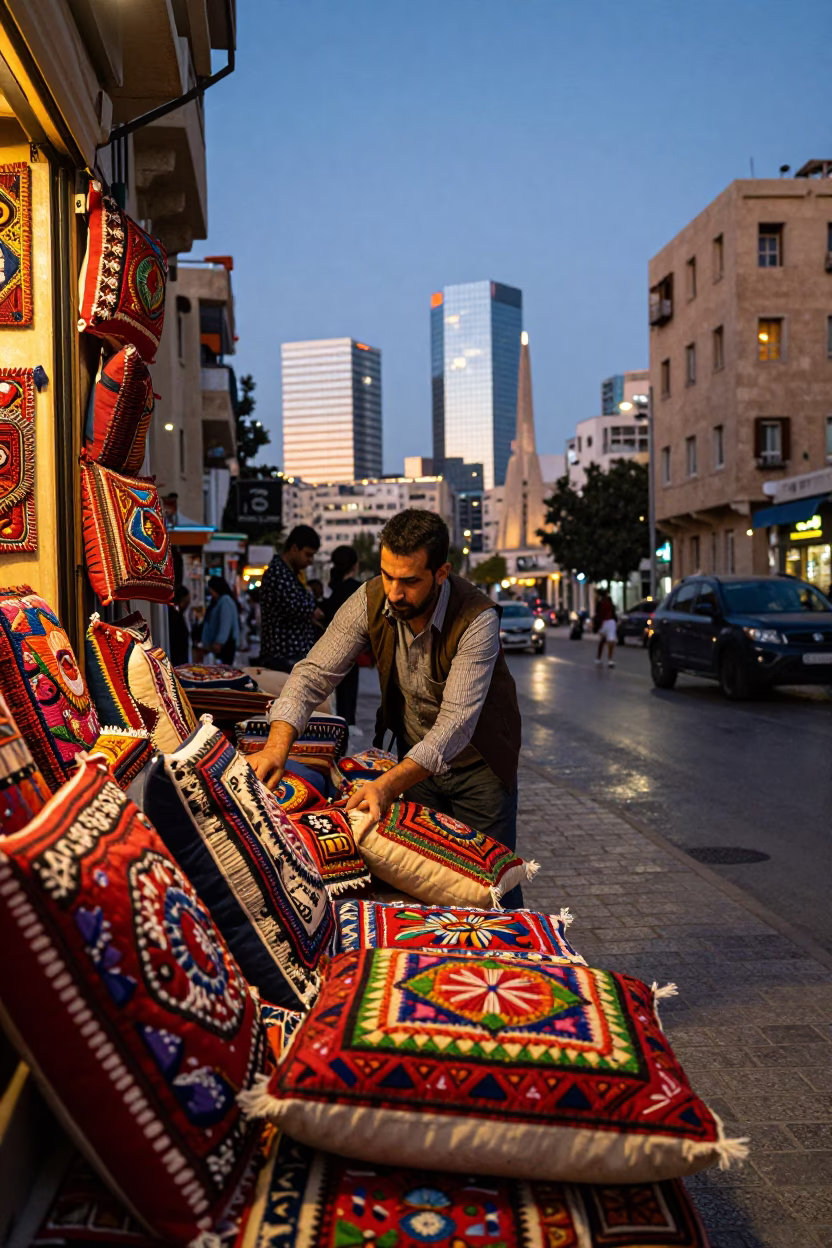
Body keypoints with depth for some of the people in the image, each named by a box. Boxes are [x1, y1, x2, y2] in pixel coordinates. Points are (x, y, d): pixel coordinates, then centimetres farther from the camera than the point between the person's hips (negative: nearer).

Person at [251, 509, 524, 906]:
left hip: (477, 762, -4)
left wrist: (389, 784, -48)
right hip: (413, 755, 4)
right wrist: (277, 746, -33)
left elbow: (457, 722, -36)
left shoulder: (477, 619, -30)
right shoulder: (371, 601, -17)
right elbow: (314, 673, -17)